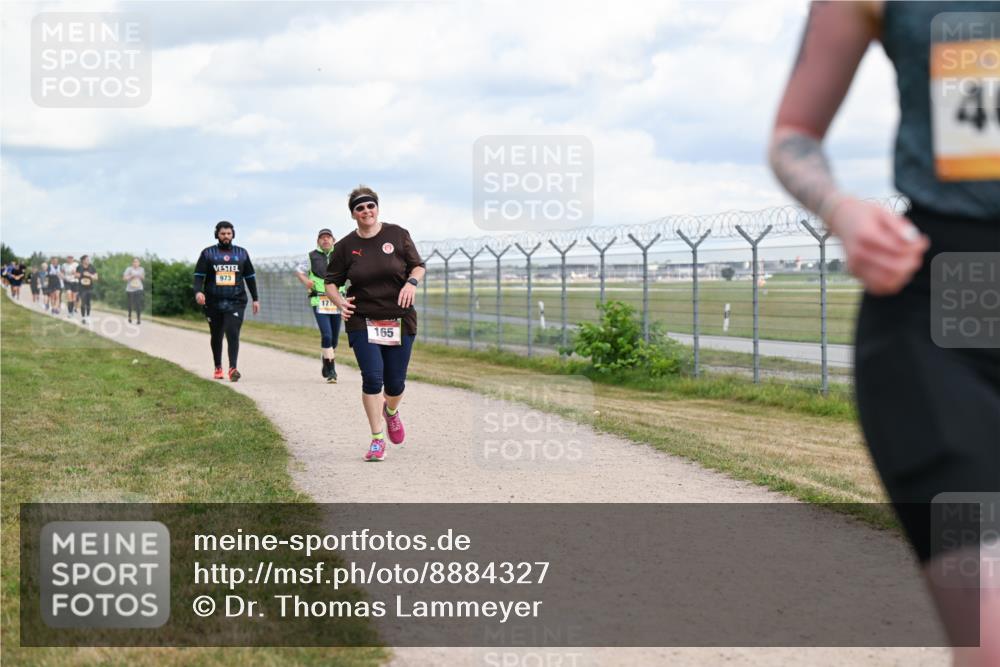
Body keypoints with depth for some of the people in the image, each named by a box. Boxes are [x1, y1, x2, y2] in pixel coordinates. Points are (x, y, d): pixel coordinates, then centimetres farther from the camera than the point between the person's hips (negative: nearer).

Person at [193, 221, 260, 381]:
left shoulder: (242, 253, 11)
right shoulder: (208, 253, 5)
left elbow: (250, 277, 18)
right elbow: (199, 275, -1)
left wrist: (255, 299, 15)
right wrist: (198, 291, -19)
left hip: (236, 302, -1)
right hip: (213, 302, 1)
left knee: (233, 334, -16)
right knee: (216, 336, 12)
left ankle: (233, 368, -24)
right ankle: (218, 368, 27)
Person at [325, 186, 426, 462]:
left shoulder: (397, 235, 0)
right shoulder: (346, 246, 1)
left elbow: (418, 266, 7)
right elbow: (331, 282, 9)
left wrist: (412, 282, -15)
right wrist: (340, 302, -11)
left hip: (399, 320, 1)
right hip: (363, 322, -1)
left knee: (395, 382, 4)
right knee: (372, 377, -13)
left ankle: (391, 411, 41)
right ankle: (377, 439, -2)